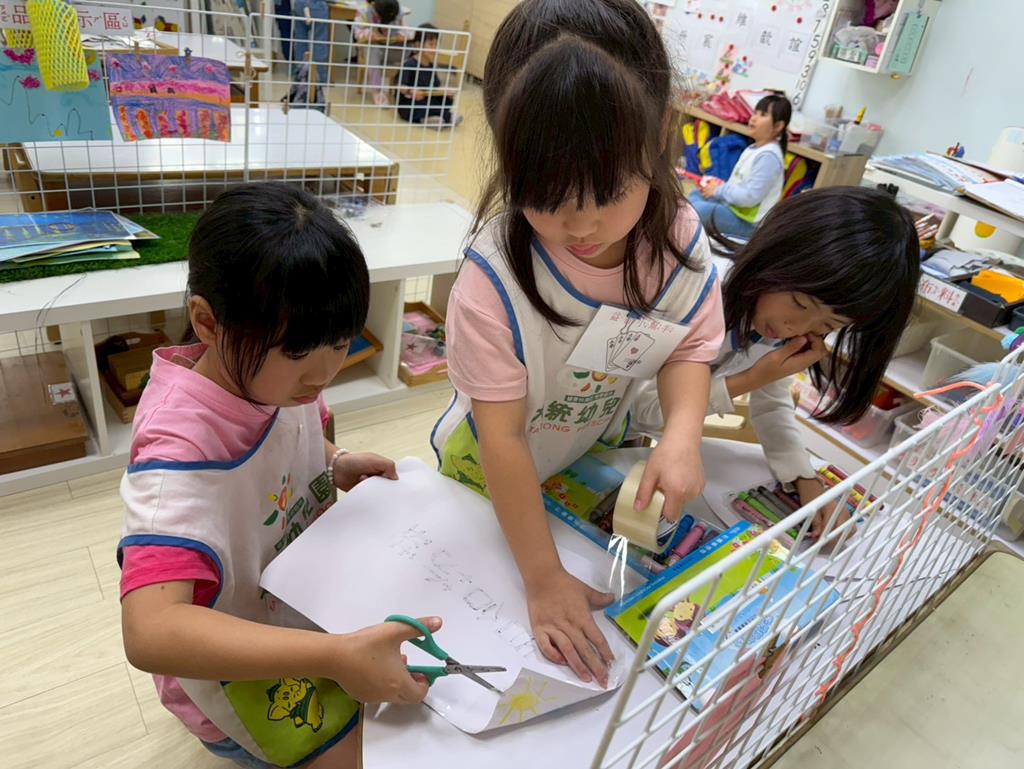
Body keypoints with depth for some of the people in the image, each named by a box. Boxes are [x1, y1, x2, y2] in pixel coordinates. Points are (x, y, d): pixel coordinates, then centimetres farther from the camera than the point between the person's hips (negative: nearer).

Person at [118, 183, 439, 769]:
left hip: (313, 586, 7)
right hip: (237, 669, -6)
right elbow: (150, 633, -45)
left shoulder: (273, 372, -15)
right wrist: (336, 657, -49)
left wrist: (336, 465, -11)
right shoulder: (180, 451, -36)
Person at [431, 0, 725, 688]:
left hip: (600, 454, 3)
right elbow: (502, 439, -32)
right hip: (492, 477, -3)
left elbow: (691, 348, -10)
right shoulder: (493, 279, -36)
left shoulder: (679, 239, -23)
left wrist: (682, 435, -32)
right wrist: (544, 578, -29)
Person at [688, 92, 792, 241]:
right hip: (733, 206, 10)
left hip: (748, 221, -10)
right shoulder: (754, 149, 10)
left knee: (696, 209, -26)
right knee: (695, 195, 17)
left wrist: (719, 190, -15)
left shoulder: (769, 156, -20)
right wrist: (717, 185, 4)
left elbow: (751, 197, -26)